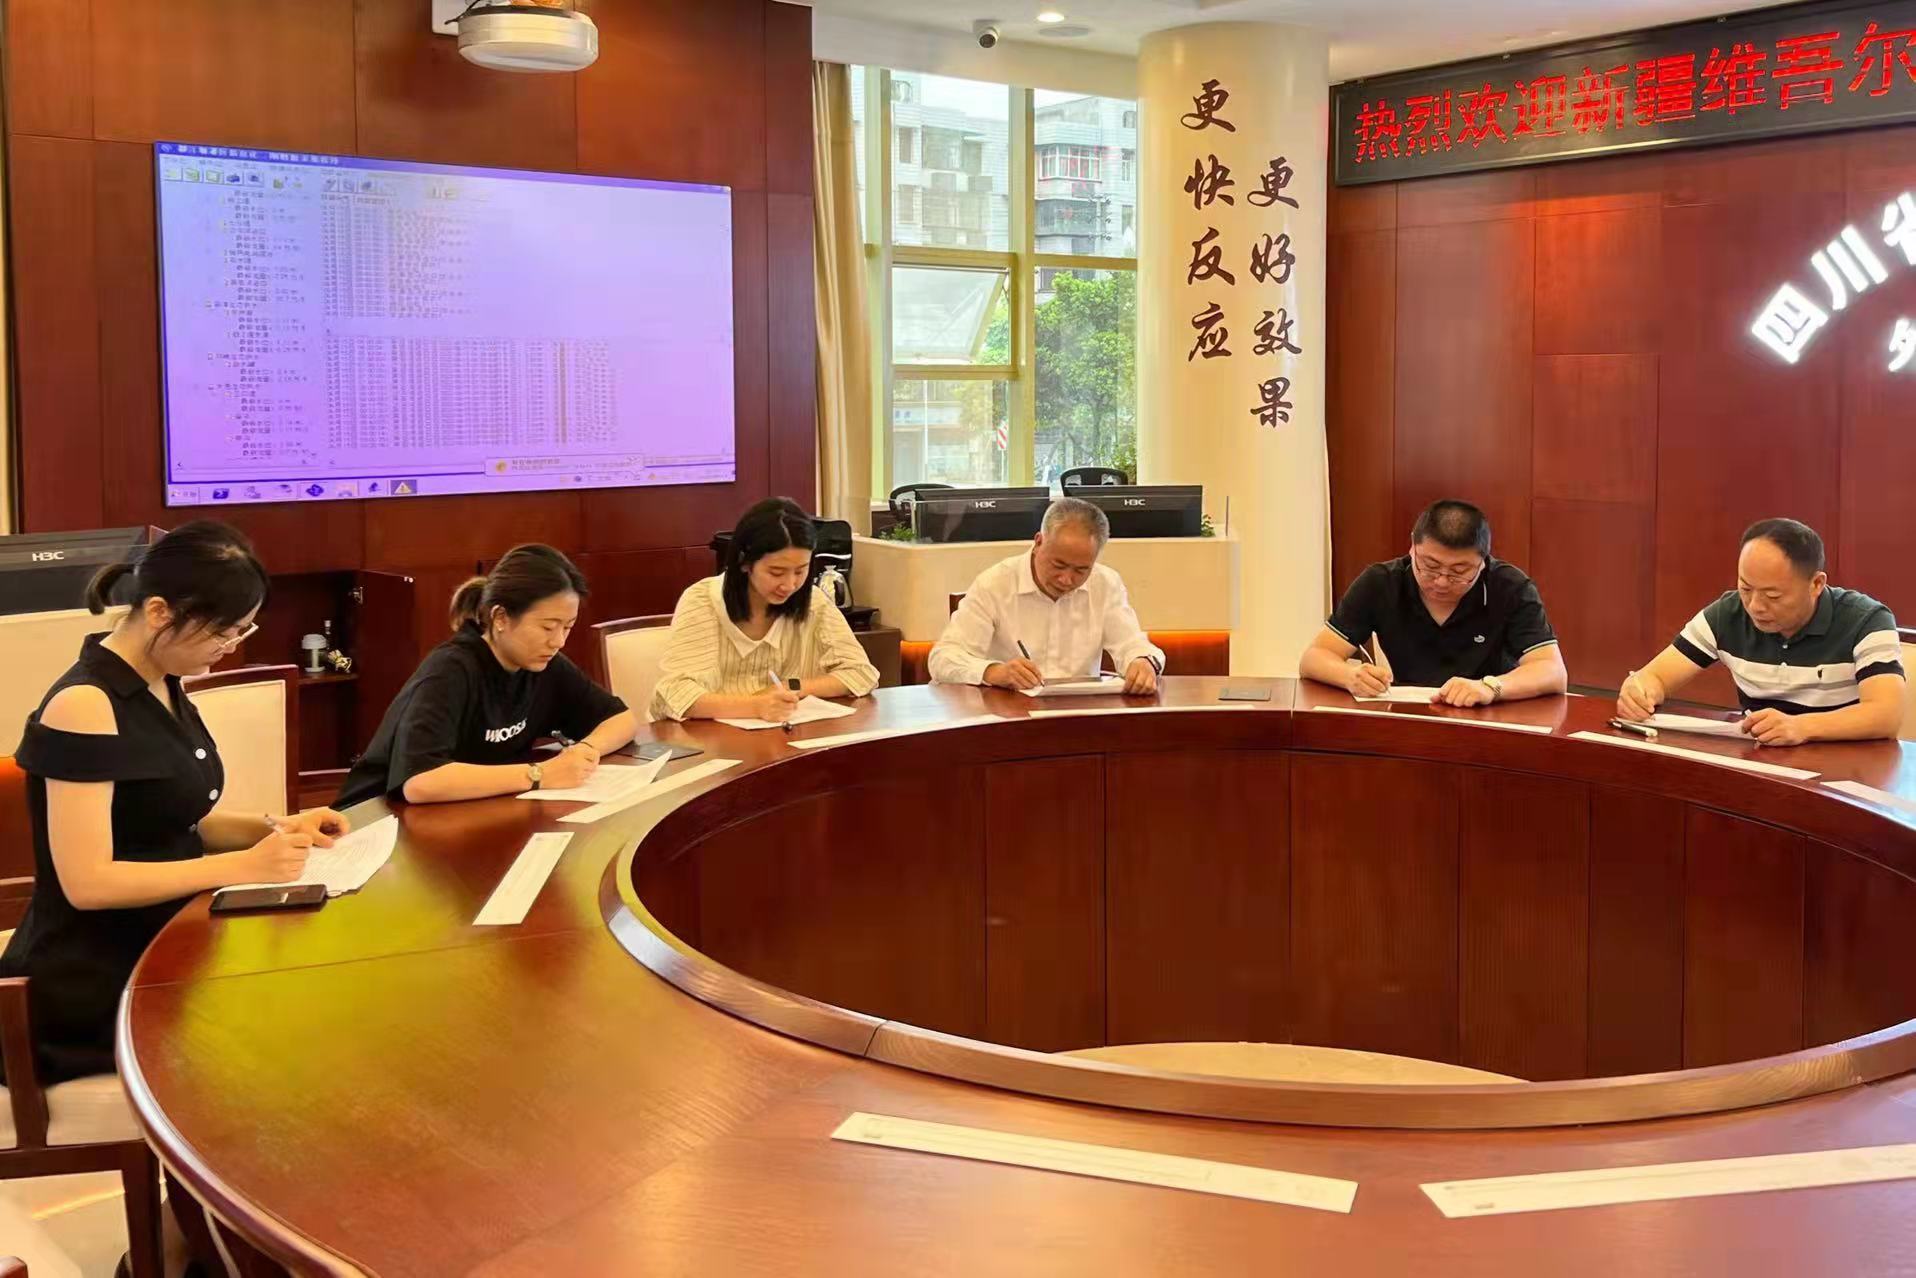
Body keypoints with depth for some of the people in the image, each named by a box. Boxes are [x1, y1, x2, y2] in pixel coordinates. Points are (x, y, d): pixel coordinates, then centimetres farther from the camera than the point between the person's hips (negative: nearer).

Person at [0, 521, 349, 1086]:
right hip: (92, 985, -8)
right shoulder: (85, 706, -20)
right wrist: (242, 867, -25)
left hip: (160, 943, 8)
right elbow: (86, 882, -24)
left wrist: (275, 827, -2)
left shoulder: (162, 686, 6)